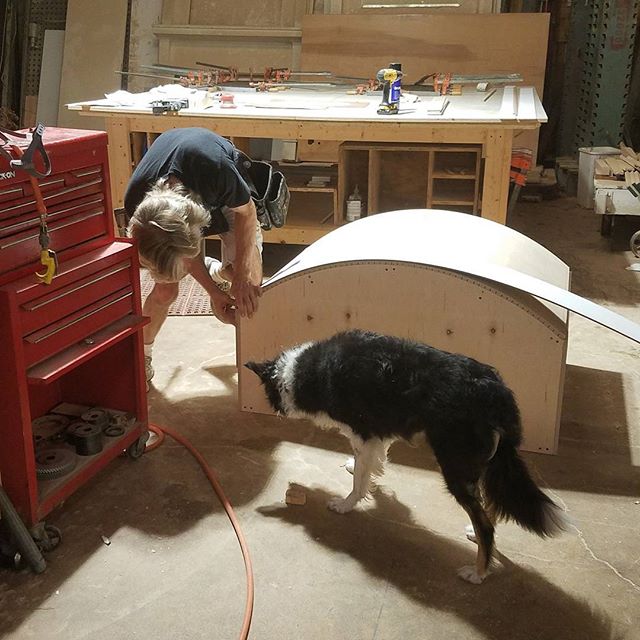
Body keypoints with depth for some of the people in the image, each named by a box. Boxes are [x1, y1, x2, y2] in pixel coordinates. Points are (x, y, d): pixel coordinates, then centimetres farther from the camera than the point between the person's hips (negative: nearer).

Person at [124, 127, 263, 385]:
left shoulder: (216, 168, -47)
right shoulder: (136, 203, -36)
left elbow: (246, 212, -24)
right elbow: (184, 244, -17)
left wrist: (241, 277, -23)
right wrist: (215, 293, -17)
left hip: (224, 194, 0)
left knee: (250, 280, -14)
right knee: (165, 289, -9)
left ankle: (219, 272, 22)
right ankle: (142, 357, 16)